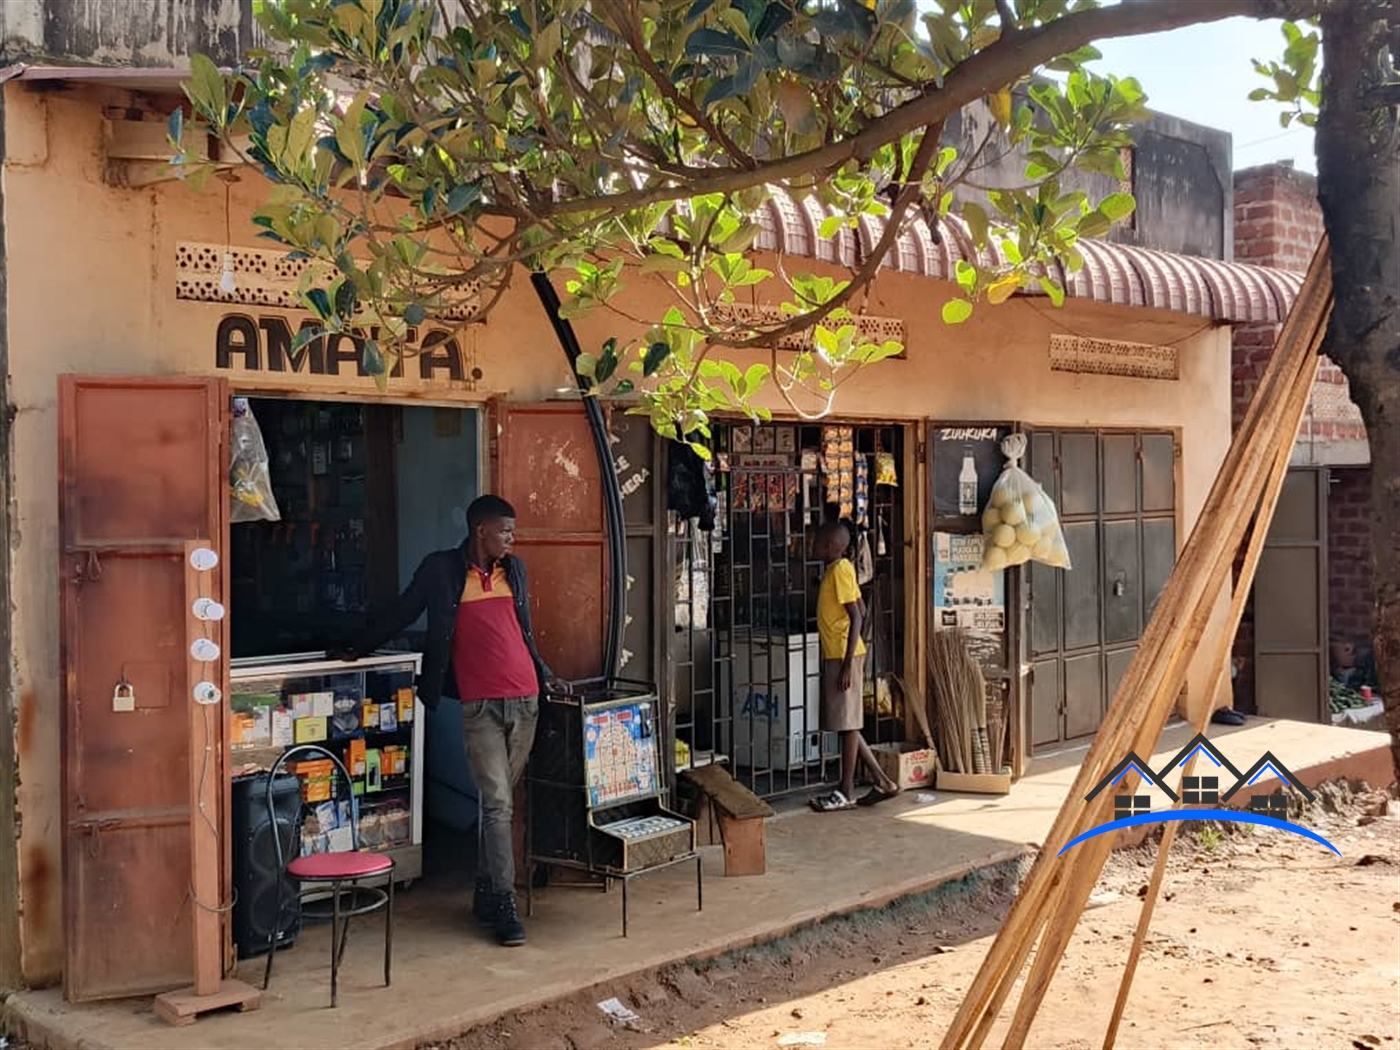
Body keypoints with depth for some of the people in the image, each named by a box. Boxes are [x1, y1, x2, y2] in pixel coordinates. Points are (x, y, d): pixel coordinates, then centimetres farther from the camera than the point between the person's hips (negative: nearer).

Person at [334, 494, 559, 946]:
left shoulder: (514, 570, 13)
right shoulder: (441, 569, -1)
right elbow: (402, 613, 9)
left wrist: (544, 675, 25)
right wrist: (358, 650, 16)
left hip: (525, 700, 5)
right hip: (480, 705, -4)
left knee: (502, 802, 10)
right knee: (497, 804, -9)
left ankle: (486, 895, 20)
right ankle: (504, 907, -5)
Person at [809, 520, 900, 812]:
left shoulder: (840, 570, -14)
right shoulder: (838, 569, 14)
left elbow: (856, 616, -19)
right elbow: (860, 611, 20)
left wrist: (848, 664, -21)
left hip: (843, 656, -10)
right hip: (836, 655, 10)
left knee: (847, 723, -2)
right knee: (845, 724, 12)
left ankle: (846, 793, 5)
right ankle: (882, 781, 16)